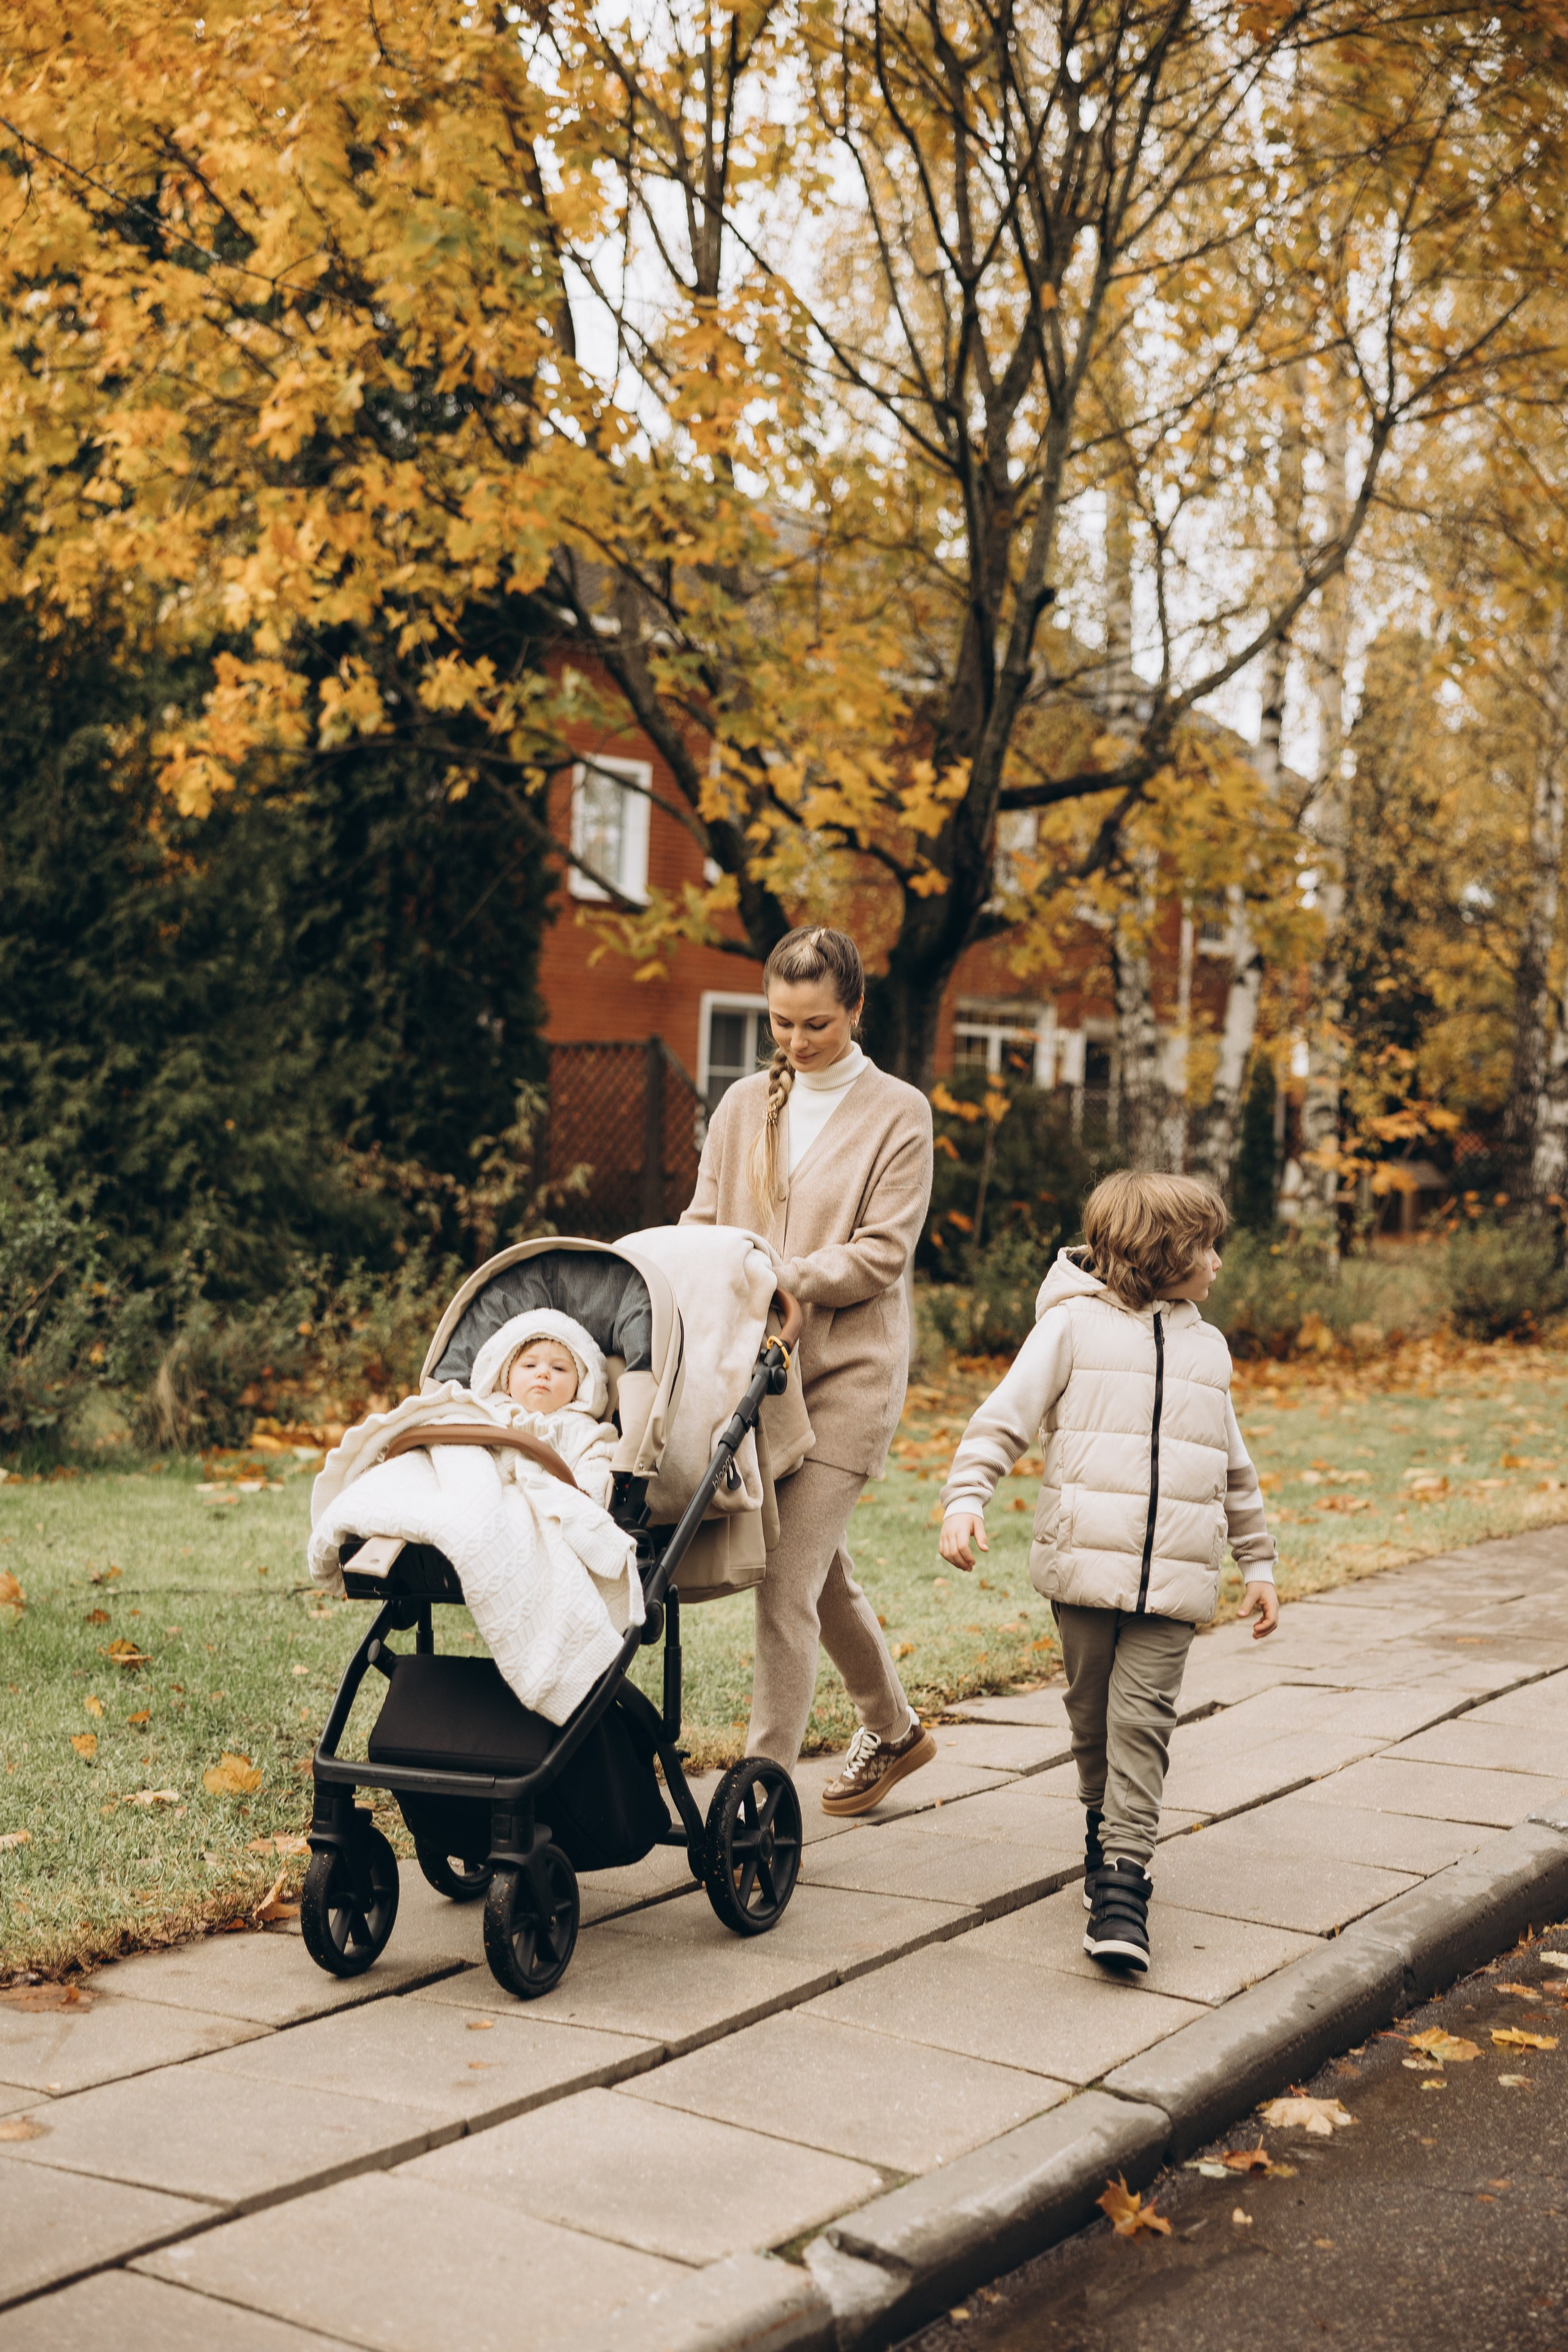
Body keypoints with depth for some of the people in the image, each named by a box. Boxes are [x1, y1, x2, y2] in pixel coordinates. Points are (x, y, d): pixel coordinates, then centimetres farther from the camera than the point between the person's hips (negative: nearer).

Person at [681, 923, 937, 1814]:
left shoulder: (897, 1113, -2)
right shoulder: (745, 1106, 12)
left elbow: (882, 1253, -9)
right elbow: (702, 1223, 12)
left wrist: (778, 1279, -19)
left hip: (847, 1371, -5)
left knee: (787, 1585, -12)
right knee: (821, 1572, 17)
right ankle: (893, 1730, 39)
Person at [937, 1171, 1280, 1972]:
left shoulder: (1206, 1348, 18)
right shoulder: (1074, 1325, 2)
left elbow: (1235, 1470, 26)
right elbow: (1004, 1418, -2)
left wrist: (1259, 1561, 25)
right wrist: (965, 1495, -16)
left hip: (1173, 1580, 2)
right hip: (1084, 1565, -2)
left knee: (1142, 1719, -8)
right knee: (1092, 1716, 8)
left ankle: (1121, 1889, -11)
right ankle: (1105, 1827, 32)